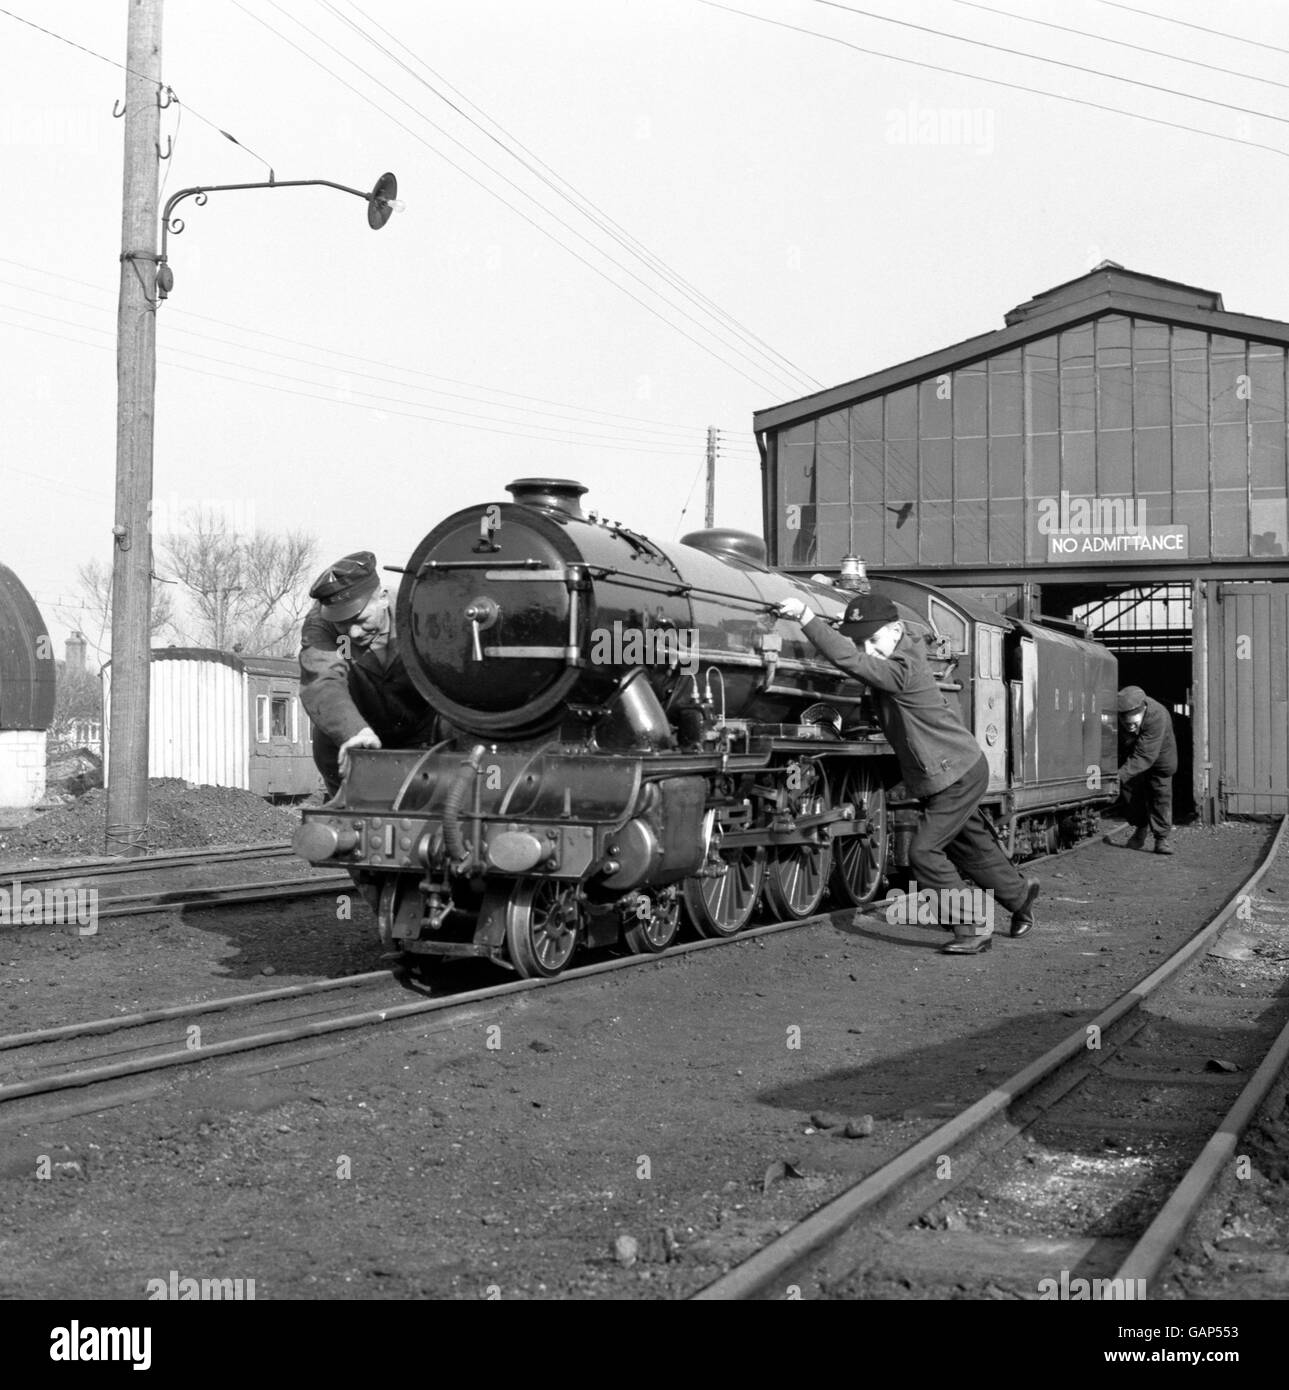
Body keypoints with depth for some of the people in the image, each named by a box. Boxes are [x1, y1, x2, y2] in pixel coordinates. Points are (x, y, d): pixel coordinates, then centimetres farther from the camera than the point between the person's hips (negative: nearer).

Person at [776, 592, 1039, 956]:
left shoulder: (903, 670, -28)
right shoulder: (900, 654, 1)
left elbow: (851, 661, -39)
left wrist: (806, 617, -42)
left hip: (959, 777, -10)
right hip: (955, 775, 10)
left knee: (923, 852, -11)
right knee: (974, 848, 24)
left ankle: (974, 927, -1)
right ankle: (1019, 894, 46)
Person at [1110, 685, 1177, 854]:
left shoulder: (1158, 716, -46)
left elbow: (1144, 756, -48)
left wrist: (1120, 775, -56)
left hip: (1158, 751, -3)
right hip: (1130, 750, 3)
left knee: (1161, 791, -4)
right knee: (1132, 789, 6)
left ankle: (1161, 839, 5)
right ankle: (1141, 829, 25)